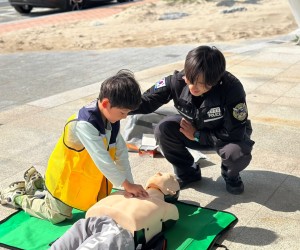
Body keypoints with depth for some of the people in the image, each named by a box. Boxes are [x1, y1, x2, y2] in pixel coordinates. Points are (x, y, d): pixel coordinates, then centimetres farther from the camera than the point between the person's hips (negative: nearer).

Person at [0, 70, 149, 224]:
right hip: (65, 175, -8)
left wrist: (129, 184, -11)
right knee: (56, 216, 2)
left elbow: (121, 151, -7)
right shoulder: (84, 124, -36)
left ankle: (38, 182, 34)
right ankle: (16, 196, 24)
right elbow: (102, 160, -35)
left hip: (86, 175, 8)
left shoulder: (111, 119, -11)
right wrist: (127, 185, -27)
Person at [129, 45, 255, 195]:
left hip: (228, 134, -3)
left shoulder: (232, 89, -36)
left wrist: (196, 135, -25)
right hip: (194, 127, 3)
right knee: (163, 130, -22)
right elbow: (147, 101, -22)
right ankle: (187, 173, 5)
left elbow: (235, 134, -32)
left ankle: (231, 176, 5)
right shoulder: (178, 81, -26)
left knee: (237, 153, -36)